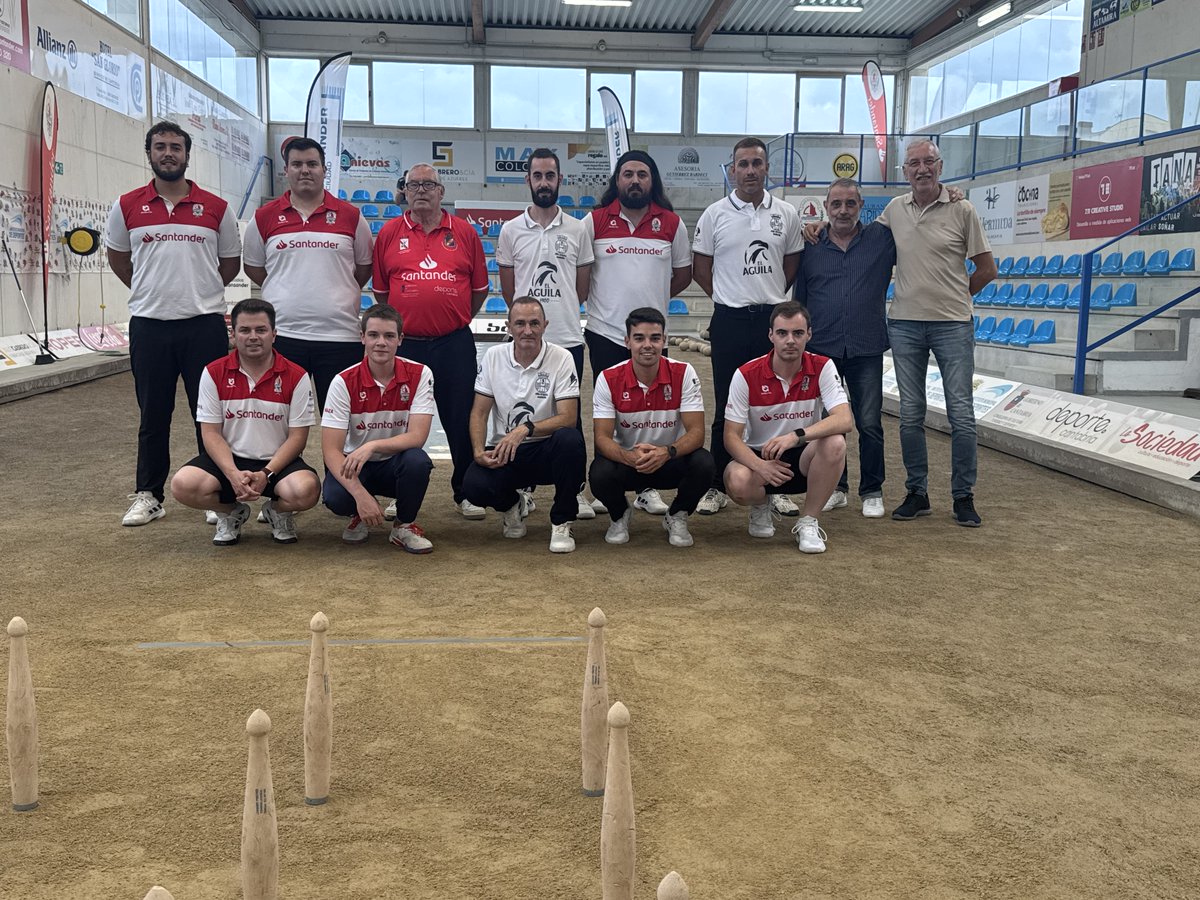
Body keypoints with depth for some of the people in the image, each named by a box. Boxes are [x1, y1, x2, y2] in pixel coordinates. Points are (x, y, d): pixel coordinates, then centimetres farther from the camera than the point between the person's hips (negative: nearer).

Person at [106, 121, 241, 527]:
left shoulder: (216, 208, 3)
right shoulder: (127, 206, 5)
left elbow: (230, 261, 15)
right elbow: (117, 257, 19)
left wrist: (199, 292, 11)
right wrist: (153, 291, 15)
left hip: (204, 323, -1)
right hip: (148, 325, 1)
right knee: (153, 415, 8)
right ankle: (148, 496, 17)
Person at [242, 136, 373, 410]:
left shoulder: (351, 216, 5)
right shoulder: (263, 218, 6)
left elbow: (365, 266, 13)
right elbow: (252, 266, 15)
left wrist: (339, 293, 9)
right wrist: (287, 293, 10)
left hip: (340, 335, 0)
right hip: (282, 334, 1)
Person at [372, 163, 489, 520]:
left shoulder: (465, 232, 4)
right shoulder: (389, 233, 5)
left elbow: (480, 287, 9)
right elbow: (380, 289, 11)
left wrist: (456, 321, 9)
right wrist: (399, 322, 9)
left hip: (454, 344, 0)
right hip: (404, 344, 1)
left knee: (462, 420, 5)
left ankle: (466, 492, 19)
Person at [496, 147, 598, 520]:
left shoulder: (576, 230, 4)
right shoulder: (511, 230, 3)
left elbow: (582, 286, 10)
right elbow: (508, 289, 8)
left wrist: (560, 312, 9)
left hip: (568, 337, 0)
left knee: (569, 414, 5)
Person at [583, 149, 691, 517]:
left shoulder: (672, 223, 4)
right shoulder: (595, 221, 1)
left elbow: (683, 273, 12)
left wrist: (652, 296, 9)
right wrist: (609, 297, 6)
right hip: (605, 332, -1)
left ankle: (648, 488, 15)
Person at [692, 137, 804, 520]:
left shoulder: (786, 214, 6)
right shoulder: (715, 214, 1)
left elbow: (793, 263, 15)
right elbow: (700, 267, 6)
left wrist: (769, 297, 8)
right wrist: (732, 299, 5)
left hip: (774, 318, 2)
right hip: (729, 320, -1)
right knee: (726, 406, 4)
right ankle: (717, 487, 12)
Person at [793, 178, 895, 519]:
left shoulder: (882, 239, 4)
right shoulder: (810, 247, 6)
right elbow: (799, 299, 11)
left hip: (866, 350, -1)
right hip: (822, 349, 1)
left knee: (869, 423, -1)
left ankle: (872, 492, 13)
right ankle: (835, 487, 22)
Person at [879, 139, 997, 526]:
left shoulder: (961, 210, -2)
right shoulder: (894, 210, 8)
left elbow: (987, 268, 4)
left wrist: (954, 298, 7)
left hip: (952, 324, -3)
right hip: (904, 323, 3)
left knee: (961, 414, -1)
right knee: (910, 414, 6)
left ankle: (964, 496, 8)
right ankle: (916, 493, 16)